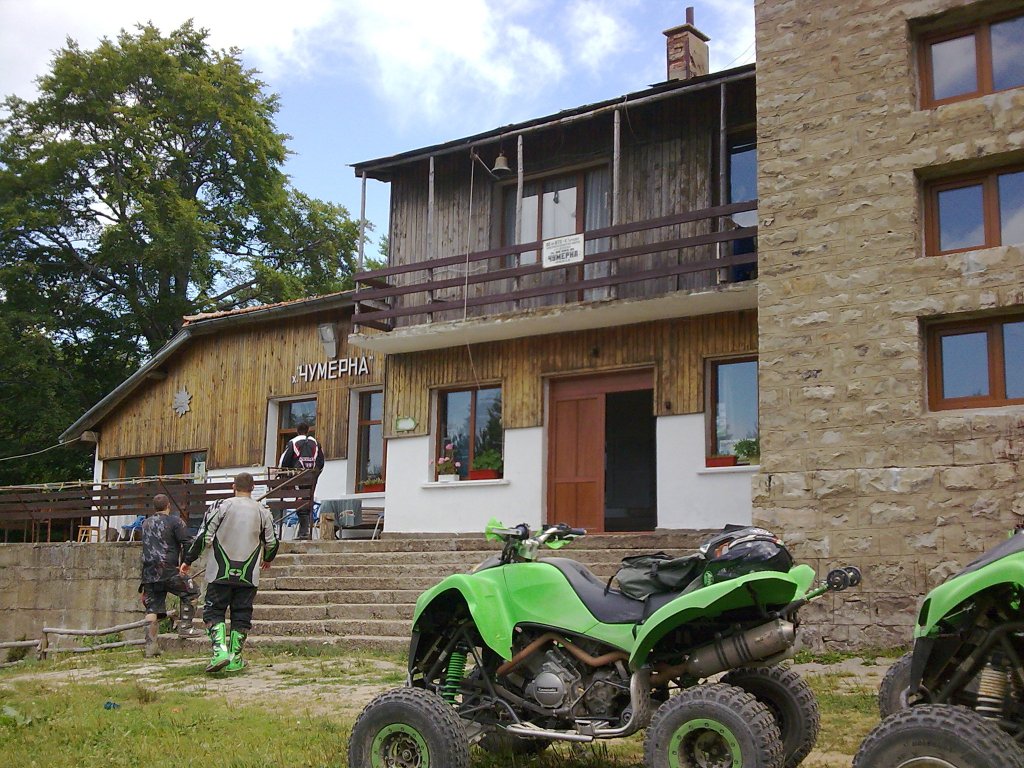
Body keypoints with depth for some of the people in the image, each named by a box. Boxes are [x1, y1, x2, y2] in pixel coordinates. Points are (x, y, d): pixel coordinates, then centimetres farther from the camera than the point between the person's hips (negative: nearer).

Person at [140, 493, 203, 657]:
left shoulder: (145, 523, 16)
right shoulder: (174, 521, -3)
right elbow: (188, 543, -7)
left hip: (148, 572, 6)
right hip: (167, 570, -6)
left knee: (152, 608, 6)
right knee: (191, 593, 13)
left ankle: (150, 645, 1)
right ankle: (185, 627, 6)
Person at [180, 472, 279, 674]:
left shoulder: (221, 506, -4)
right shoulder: (263, 511, 4)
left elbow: (204, 536, -5)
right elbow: (272, 542, 12)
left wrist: (188, 561, 7)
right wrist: (267, 560, 33)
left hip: (221, 573, -2)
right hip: (249, 575, 2)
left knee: (214, 611, 7)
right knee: (242, 615, 10)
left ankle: (220, 650, -12)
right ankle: (235, 659, 10)